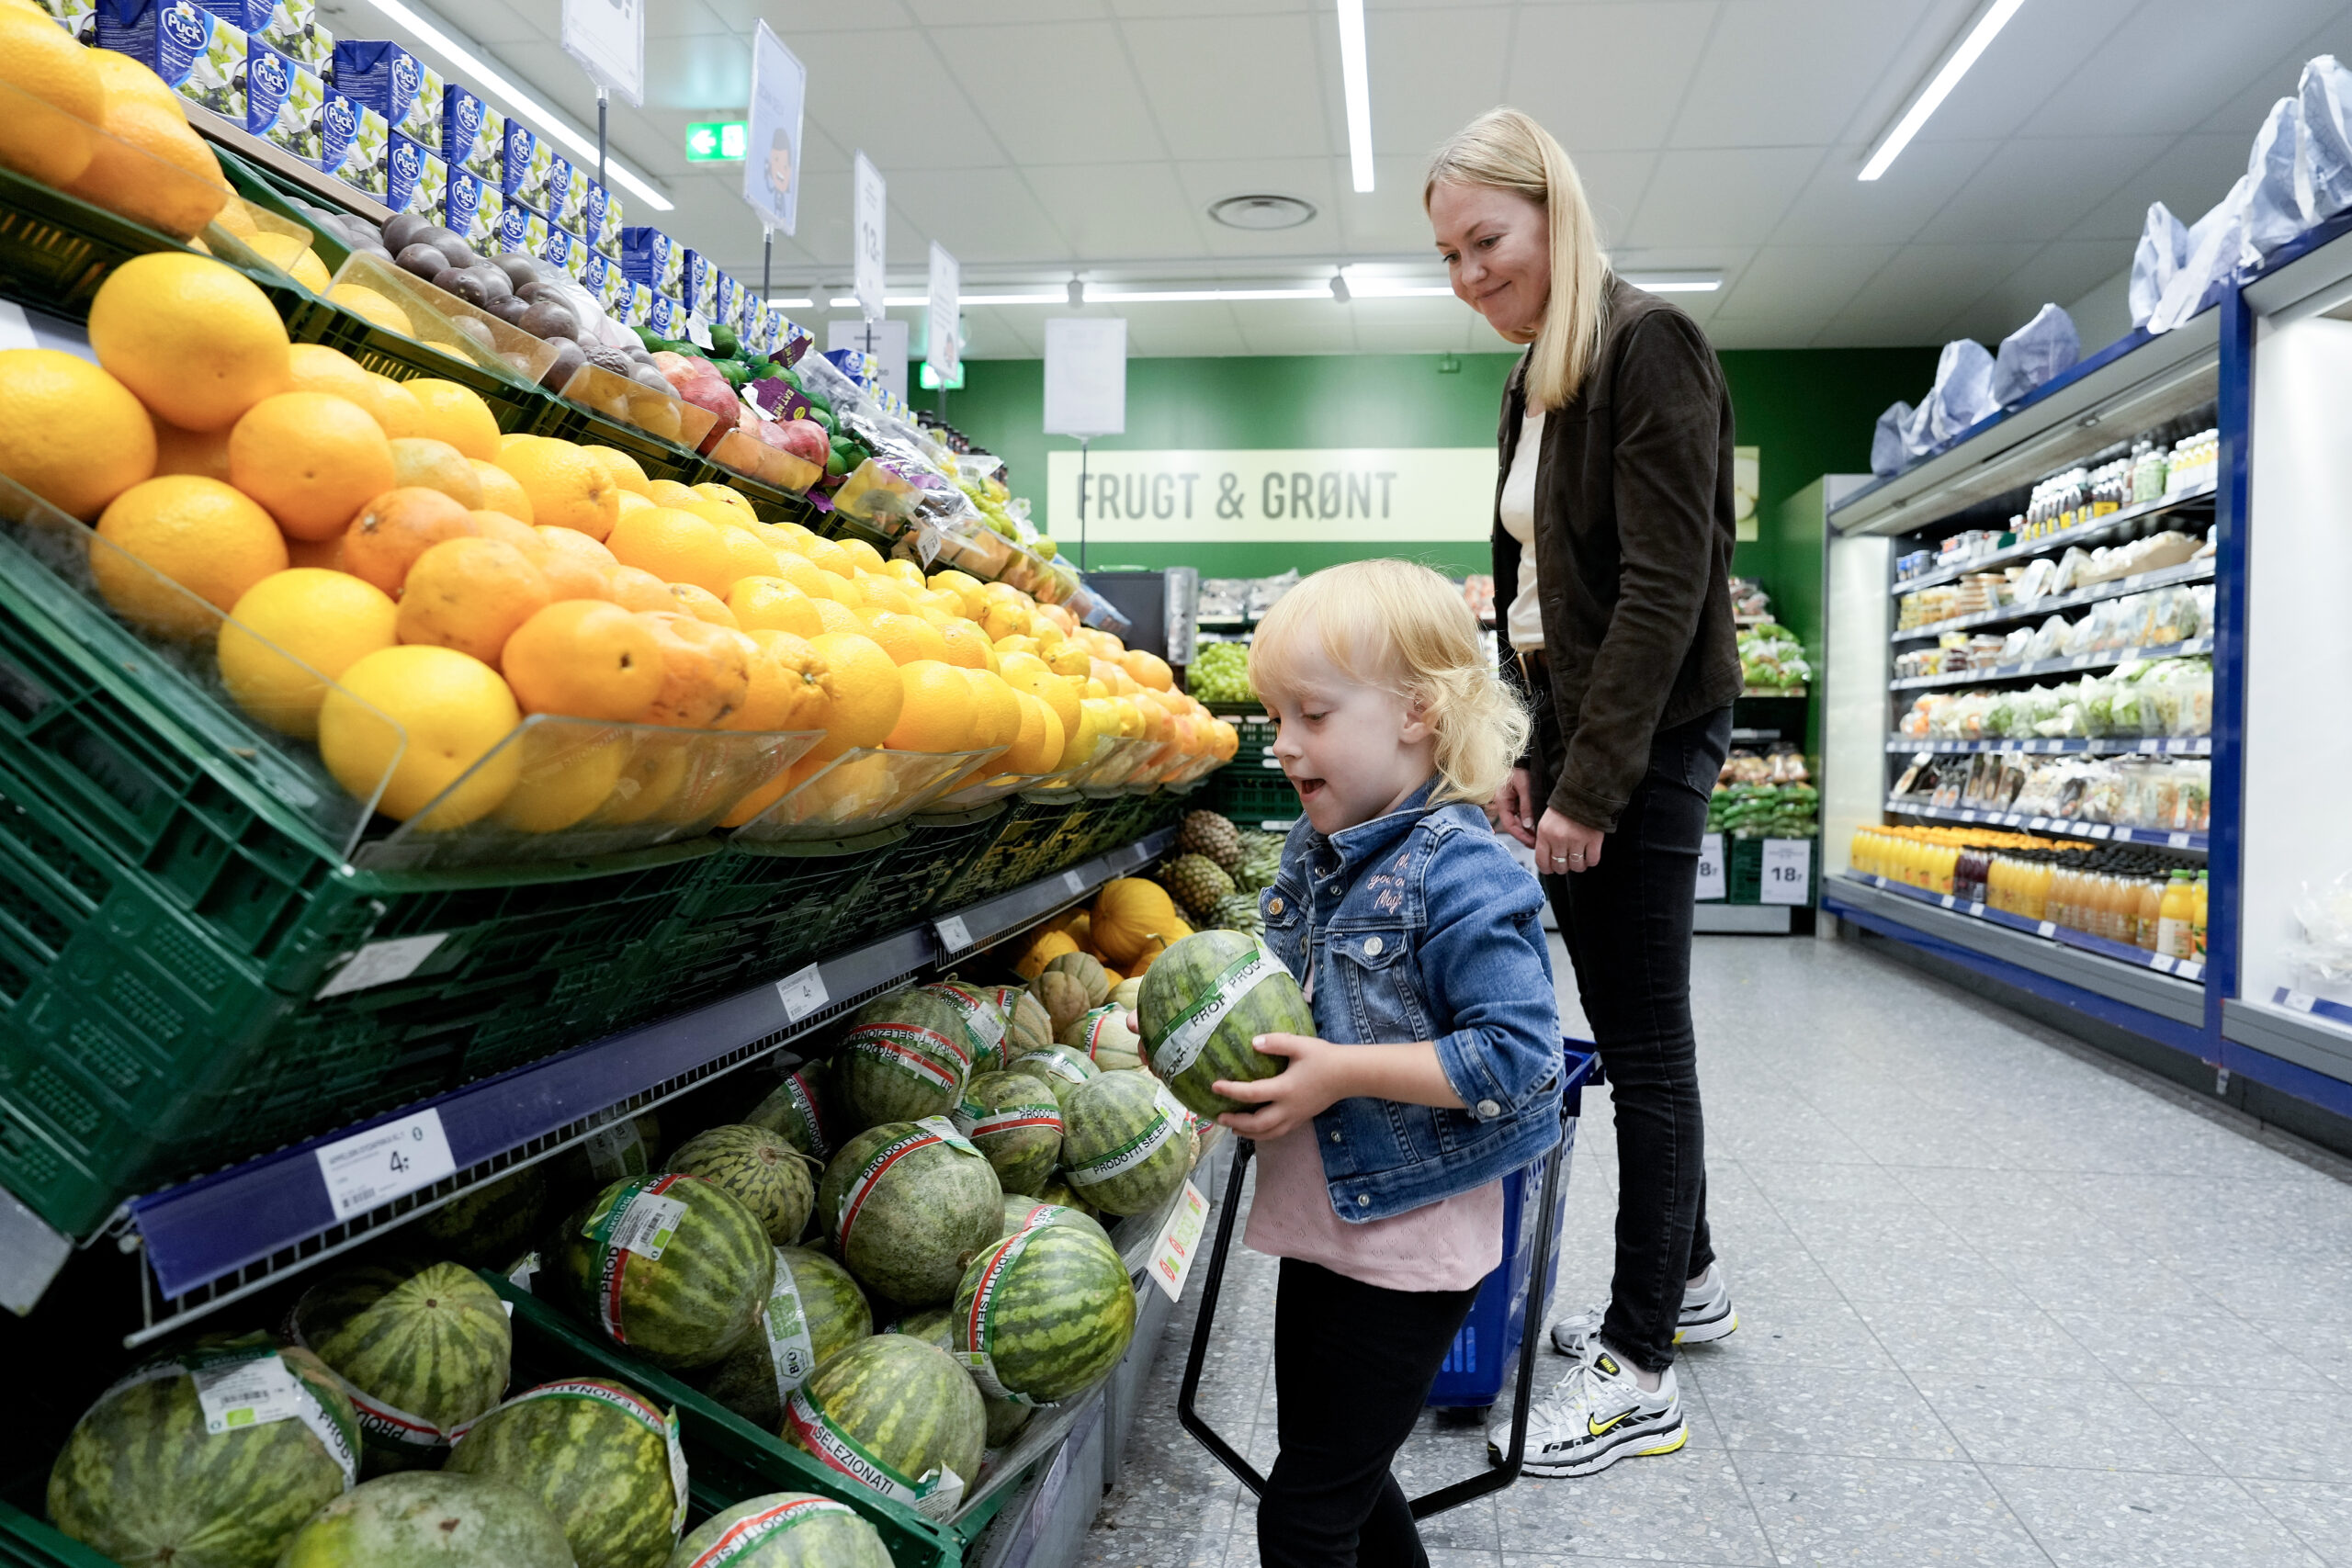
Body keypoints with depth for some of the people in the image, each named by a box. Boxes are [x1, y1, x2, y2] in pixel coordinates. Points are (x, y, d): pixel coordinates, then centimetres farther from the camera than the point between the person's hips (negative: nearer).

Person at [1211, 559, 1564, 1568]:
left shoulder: (1460, 875, -22)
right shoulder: (1315, 851, 3)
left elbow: (1517, 1053, -25)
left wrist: (1342, 1073, -26)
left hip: (1409, 1245, -8)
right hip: (1320, 1223, 8)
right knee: (1346, 1483, 24)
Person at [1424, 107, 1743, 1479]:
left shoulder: (1649, 346, -11)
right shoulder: (1536, 383, 16)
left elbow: (1664, 583, -18)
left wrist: (1592, 784, -20)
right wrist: (1526, 756, 12)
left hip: (1646, 744, -9)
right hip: (1575, 740, 9)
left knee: (1647, 1042, -2)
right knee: (1626, 1030, 16)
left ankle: (1641, 1374, 9)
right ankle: (1687, 1279, 33)